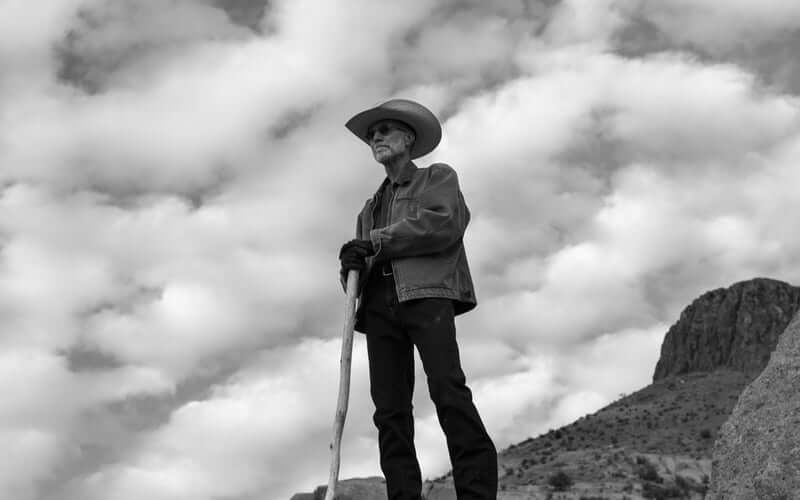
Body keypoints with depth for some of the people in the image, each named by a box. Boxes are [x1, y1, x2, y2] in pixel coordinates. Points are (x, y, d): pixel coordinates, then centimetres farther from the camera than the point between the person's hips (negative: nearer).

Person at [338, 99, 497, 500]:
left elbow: (446, 222, -2)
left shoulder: (438, 178, 19)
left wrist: (378, 241, -5)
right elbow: (361, 259, 25)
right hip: (379, 304, 5)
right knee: (389, 406, -8)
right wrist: (351, 267, -1)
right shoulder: (371, 207, 33)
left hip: (427, 292, -5)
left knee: (447, 387, -22)